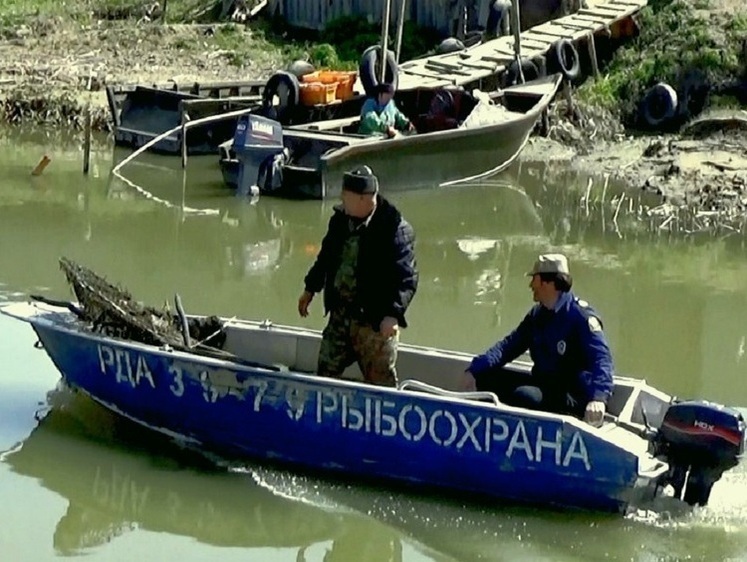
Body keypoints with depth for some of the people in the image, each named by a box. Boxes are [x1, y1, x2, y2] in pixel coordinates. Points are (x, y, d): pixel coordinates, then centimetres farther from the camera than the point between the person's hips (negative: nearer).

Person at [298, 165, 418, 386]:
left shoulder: (395, 228, -18)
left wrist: (393, 314, -30)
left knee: (380, 380, 2)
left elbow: (406, 277, -21)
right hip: (340, 314, 7)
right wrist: (310, 289, 28)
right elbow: (326, 257, 21)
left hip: (375, 320, -7)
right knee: (326, 371, 14)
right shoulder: (341, 220, 4)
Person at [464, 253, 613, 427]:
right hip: (542, 384, 9)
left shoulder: (580, 315, -16)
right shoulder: (537, 314, 10)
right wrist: (474, 370, -6)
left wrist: (598, 398, -45)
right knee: (486, 377, 0)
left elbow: (601, 358, -27)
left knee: (523, 395, -34)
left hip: (571, 397, -8)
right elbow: (510, 345, 10)